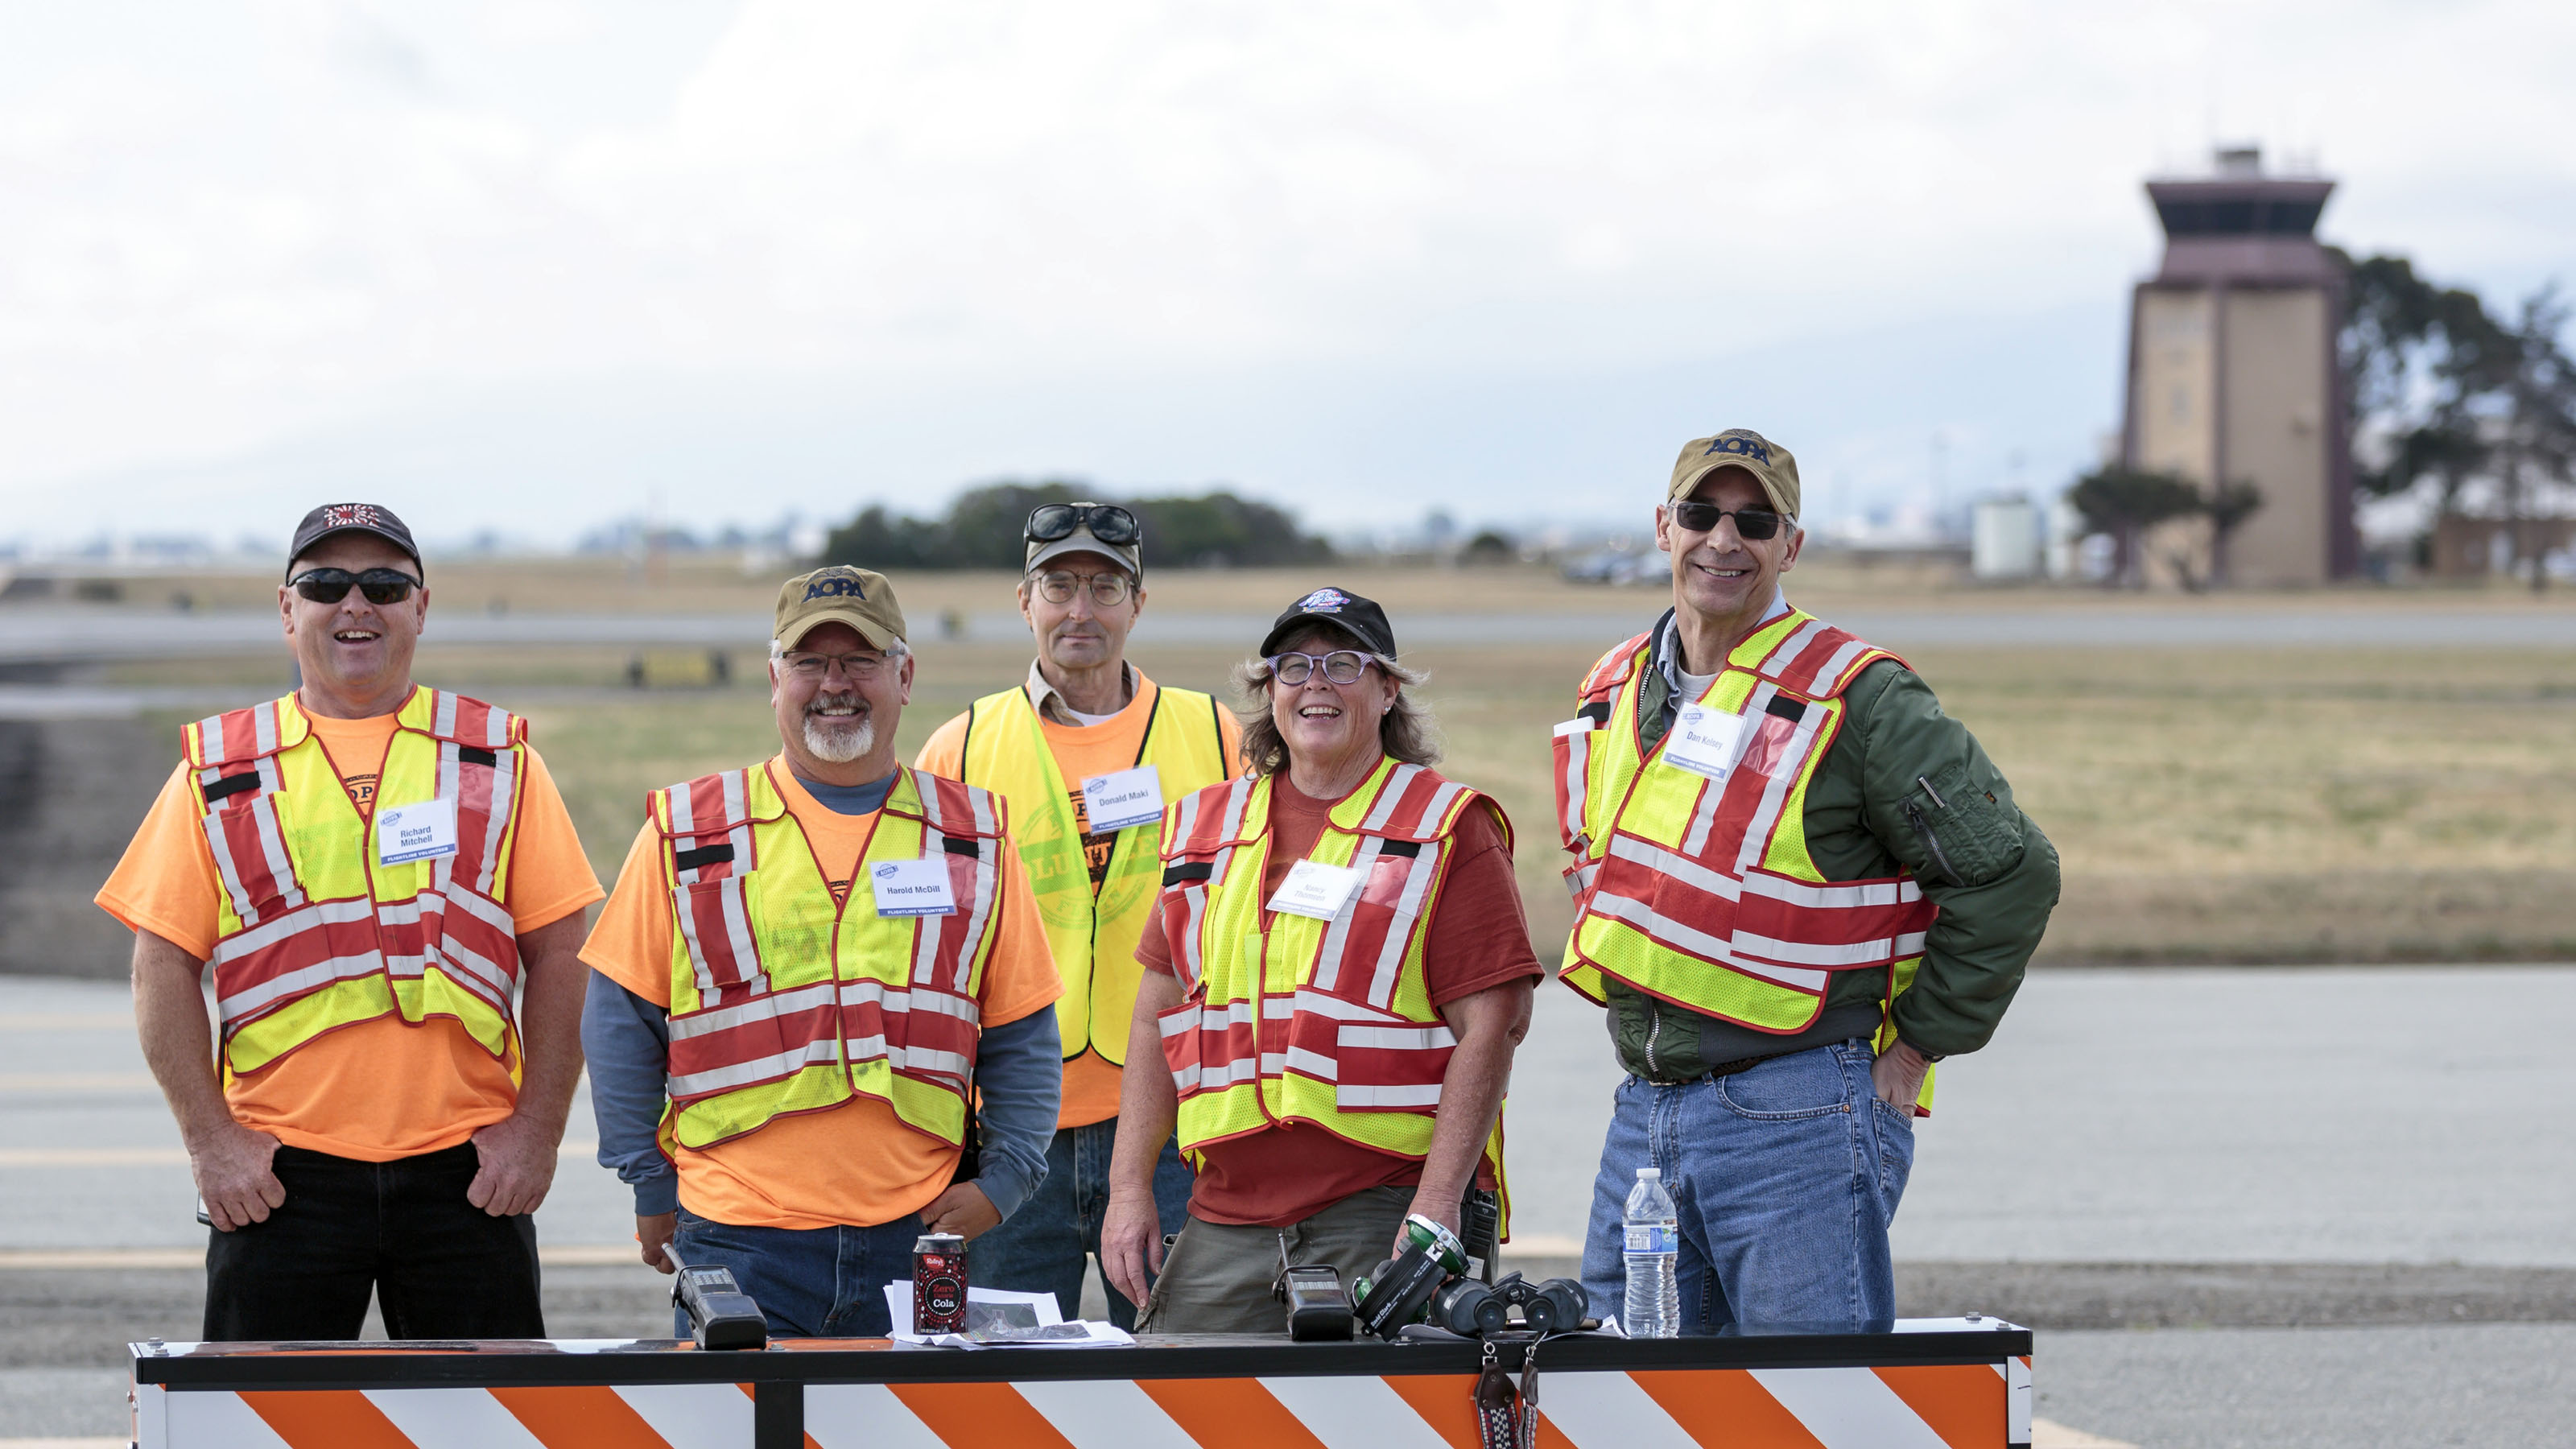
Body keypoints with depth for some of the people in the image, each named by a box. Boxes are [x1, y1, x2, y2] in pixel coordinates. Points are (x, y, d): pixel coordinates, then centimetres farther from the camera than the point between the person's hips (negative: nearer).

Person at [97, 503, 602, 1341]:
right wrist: (210, 1139, -4)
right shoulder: (221, 769, 7)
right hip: (280, 1172, 0)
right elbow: (165, 965, 5)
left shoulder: (496, 759, 9)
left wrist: (537, 1129, -2)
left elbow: (557, 954, 6)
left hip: (465, 1168, 0)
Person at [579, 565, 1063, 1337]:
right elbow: (623, 1020, 7)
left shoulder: (974, 838, 11)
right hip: (741, 1241, -2)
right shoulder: (688, 832, 5)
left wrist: (1003, 1181, 1)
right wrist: (652, 1185, 3)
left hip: (920, 1240, 2)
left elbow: (1021, 1036, 12)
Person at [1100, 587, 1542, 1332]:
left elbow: (1492, 1021, -6)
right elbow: (1156, 1020, 18)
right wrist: (1129, 1186, 8)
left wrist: (1438, 1202, -15)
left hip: (1383, 1212, -4)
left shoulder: (1446, 830, 0)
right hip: (1224, 1221, 4)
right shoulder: (1205, 828, 16)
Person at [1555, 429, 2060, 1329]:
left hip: (1800, 1122, -7)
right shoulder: (1616, 692, 12)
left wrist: (1915, 1046, -6)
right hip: (1643, 1112, 7)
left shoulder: (1857, 697, -9)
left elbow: (2009, 873, -8)